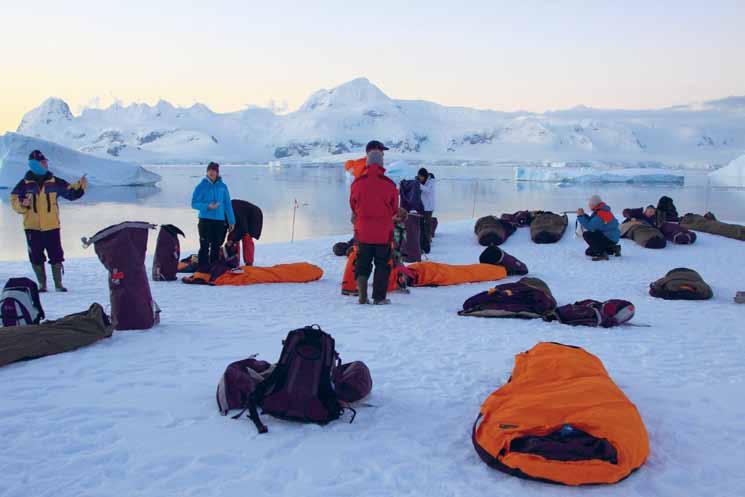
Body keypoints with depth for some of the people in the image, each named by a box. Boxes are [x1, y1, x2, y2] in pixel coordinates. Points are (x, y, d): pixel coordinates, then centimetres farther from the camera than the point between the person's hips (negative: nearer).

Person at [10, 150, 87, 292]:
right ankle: (42, 284, 16)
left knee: (56, 256, 1)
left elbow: (70, 192, 8)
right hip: (32, 227, -1)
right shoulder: (24, 184, 0)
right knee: (36, 257, 4)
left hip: (52, 226, 1)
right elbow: (14, 201, 2)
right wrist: (22, 204, -18)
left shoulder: (55, 182, 4)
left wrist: (80, 186, -8)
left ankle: (58, 284, 12)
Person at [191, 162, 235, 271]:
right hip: (205, 220, -3)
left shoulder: (222, 186, 7)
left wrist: (231, 221, 8)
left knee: (216, 246, 10)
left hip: (220, 220, 3)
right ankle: (203, 267, 0)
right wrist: (207, 206, -17)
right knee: (205, 246, -5)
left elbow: (227, 204, 10)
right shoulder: (201, 186, -2)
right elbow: (194, 203, -1)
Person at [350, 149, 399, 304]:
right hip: (384, 232, -1)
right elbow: (394, 209, 3)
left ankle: (362, 296, 4)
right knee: (382, 264, 9)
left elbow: (353, 205, 8)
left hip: (363, 230, 1)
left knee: (363, 262, 13)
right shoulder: (389, 184, -9)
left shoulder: (358, 182, -7)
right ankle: (379, 297, 9)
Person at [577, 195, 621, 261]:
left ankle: (601, 253, -16)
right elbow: (591, 222, 9)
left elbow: (589, 227, -28)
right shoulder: (600, 211, 5)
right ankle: (613, 248, 21)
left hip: (609, 239, -10)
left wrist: (580, 216, -21)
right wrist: (583, 215, -5)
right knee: (588, 252, 18)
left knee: (586, 235, -22)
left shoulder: (600, 215, -26)